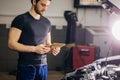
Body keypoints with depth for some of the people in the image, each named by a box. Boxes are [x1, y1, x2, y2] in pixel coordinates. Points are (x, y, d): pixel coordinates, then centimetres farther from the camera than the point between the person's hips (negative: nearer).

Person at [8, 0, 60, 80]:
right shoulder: (20, 19, -6)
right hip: (26, 67, -5)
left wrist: (52, 49, -4)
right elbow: (11, 44, -12)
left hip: (43, 66, 5)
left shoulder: (47, 22, 11)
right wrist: (34, 49, -19)